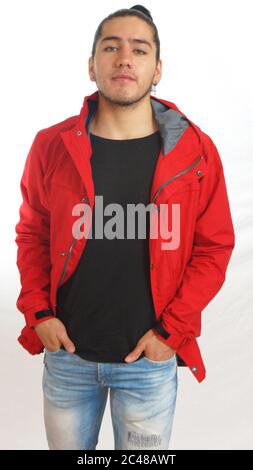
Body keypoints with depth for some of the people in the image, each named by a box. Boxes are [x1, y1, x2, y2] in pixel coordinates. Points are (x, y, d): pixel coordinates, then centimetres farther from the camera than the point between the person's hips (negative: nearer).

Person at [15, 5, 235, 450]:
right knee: (65, 445, 23)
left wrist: (173, 329, -9)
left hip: (150, 358, -1)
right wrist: (37, 313, -5)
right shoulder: (52, 145, -5)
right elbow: (32, 234, 5)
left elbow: (214, 247, -4)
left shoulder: (195, 150, -8)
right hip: (66, 353, 2)